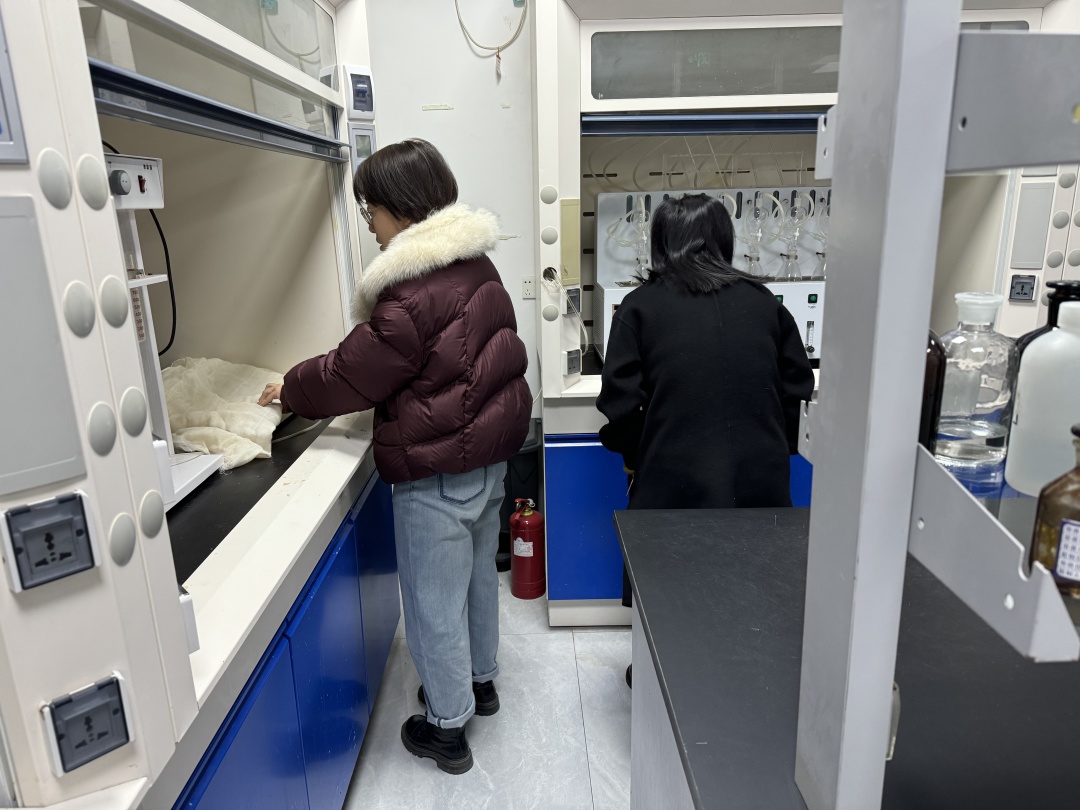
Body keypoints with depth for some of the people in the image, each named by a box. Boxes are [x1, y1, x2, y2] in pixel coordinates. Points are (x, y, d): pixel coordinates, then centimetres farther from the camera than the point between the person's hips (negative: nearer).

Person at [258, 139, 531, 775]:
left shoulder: (413, 297, -25)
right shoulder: (475, 264, 5)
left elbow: (351, 374, -16)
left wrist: (292, 391, 3)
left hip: (438, 471, -9)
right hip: (490, 453, 9)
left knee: (435, 602, 8)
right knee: (478, 573, 24)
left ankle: (447, 730, 27)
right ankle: (480, 680, 46)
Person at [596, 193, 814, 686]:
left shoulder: (642, 306, -3)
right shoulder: (763, 302, 5)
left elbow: (621, 400, -7)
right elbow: (798, 388, 8)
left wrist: (630, 455, 10)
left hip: (674, 477, -2)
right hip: (758, 477, 3)